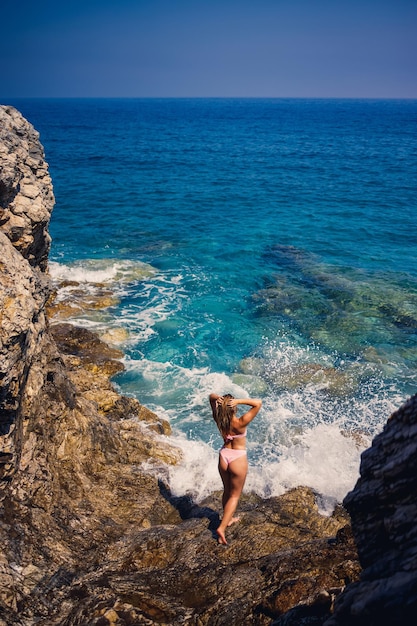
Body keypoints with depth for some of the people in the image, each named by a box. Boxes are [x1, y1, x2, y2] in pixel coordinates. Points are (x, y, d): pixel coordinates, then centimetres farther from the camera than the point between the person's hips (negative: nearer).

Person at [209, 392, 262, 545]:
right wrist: (239, 400, -36)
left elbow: (211, 396, -3)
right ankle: (222, 527, 3)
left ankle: (228, 519, 44)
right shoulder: (240, 423, -27)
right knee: (235, 496, 11)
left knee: (227, 491, 25)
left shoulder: (219, 419, -14)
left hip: (224, 456, 5)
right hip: (238, 459, -5)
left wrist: (217, 398, -26)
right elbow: (258, 403, -30)